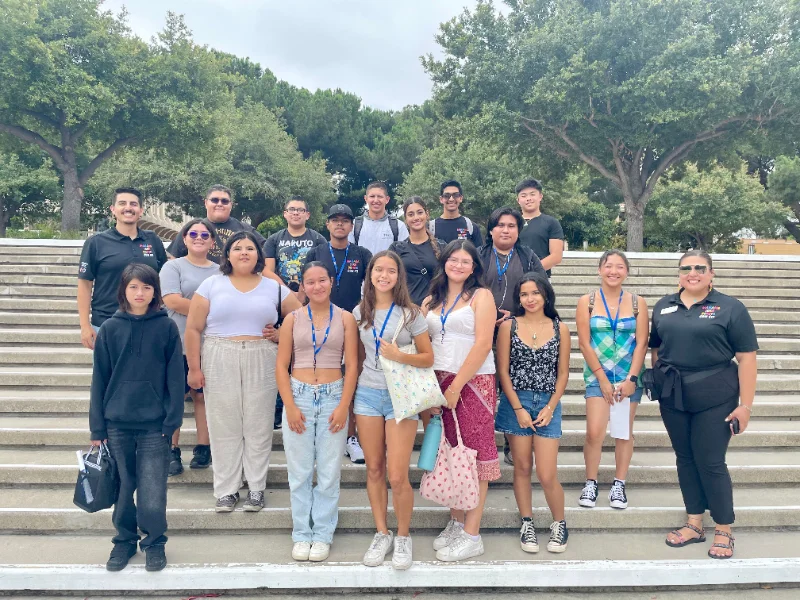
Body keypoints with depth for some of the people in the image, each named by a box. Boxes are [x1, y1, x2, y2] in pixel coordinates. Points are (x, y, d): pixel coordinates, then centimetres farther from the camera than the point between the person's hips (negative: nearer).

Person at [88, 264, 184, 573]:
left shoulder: (166, 327, -2)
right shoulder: (110, 328, 1)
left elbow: (175, 377, -2)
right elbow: (99, 379, 4)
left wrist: (172, 420, -7)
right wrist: (97, 428, 3)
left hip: (154, 423, -2)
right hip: (117, 423, 2)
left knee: (152, 492, 0)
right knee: (123, 488, 12)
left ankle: (154, 542, 22)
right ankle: (124, 541, 32)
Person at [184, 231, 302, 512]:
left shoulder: (274, 288, 7)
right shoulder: (211, 285, 4)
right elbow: (193, 328, 1)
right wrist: (194, 368, -4)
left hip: (261, 366, 1)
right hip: (219, 365, 0)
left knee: (258, 429, 5)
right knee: (224, 429, 5)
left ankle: (256, 489, 17)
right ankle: (226, 490, 18)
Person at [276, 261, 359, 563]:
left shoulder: (345, 318, 2)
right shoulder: (293, 319, 4)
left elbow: (352, 366, -1)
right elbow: (281, 365, 2)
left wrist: (344, 406, -9)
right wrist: (290, 406, -7)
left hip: (333, 397, -1)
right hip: (299, 396, 1)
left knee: (329, 471, 4)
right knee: (299, 472, 6)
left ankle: (323, 535, 18)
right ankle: (301, 534, 20)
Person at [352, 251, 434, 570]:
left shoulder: (411, 314, -3)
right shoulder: (360, 313, 6)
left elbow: (428, 358, -2)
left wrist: (400, 356, -18)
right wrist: (354, 386, 9)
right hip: (367, 394, 3)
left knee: (397, 476, -5)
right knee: (374, 470, 9)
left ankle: (403, 537, 18)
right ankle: (381, 534, 26)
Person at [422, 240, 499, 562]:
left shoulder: (481, 296, -2)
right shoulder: (430, 302, 13)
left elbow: (482, 344, -11)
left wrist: (456, 386, -13)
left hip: (473, 382, -5)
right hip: (439, 382, 5)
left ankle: (471, 534, 6)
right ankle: (455, 522, 23)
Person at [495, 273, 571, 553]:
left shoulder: (560, 328, 3)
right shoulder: (508, 326, 0)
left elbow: (563, 373, 5)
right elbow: (503, 371, -2)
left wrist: (550, 407, -5)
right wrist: (519, 409, -8)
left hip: (548, 404, 0)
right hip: (515, 404, 0)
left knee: (547, 475, -3)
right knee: (522, 467, 8)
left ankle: (559, 524, 22)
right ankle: (527, 523, 25)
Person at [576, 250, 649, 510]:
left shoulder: (638, 303, 3)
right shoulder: (587, 301, -1)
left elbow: (642, 343, 0)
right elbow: (584, 343, -5)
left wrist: (631, 379, -9)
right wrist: (602, 379, -8)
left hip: (629, 377, 2)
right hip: (598, 376, -1)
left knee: (624, 431, 7)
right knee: (594, 432, -9)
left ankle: (618, 485, 21)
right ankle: (590, 484, 10)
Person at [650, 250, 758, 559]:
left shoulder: (730, 308, -5)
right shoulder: (664, 306, 8)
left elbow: (747, 358, -8)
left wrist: (745, 405, -11)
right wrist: (659, 385, 7)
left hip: (714, 397, -4)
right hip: (672, 396, 4)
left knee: (710, 462, 1)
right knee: (685, 458, 12)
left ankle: (724, 531, 19)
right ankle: (694, 524, 26)